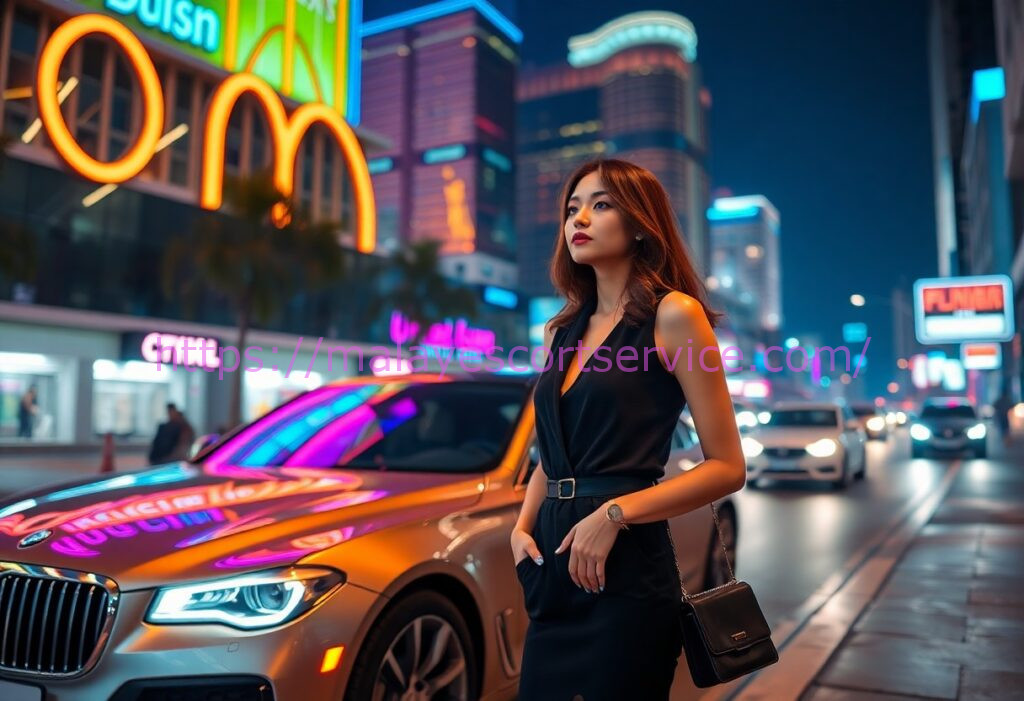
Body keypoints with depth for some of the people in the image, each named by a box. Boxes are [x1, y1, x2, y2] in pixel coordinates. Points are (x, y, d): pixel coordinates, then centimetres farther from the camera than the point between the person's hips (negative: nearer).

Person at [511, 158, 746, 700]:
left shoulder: (673, 314, -7)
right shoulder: (562, 331, 11)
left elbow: (727, 467, -10)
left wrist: (615, 514, -17)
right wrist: (522, 526, 3)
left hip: (626, 572, -6)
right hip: (555, 573, 6)